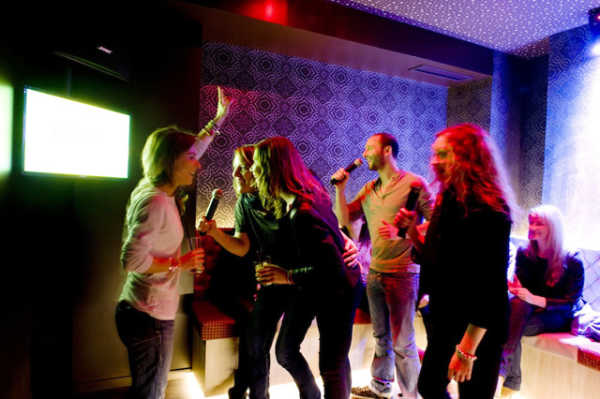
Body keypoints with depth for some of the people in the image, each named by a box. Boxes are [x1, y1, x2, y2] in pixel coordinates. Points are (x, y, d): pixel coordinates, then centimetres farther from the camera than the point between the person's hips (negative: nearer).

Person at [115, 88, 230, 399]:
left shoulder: (155, 191, 5)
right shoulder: (156, 203, -23)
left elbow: (193, 148, 15)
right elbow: (131, 260, -28)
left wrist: (220, 116, 20)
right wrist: (180, 262, -17)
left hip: (140, 311, 9)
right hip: (150, 317, -9)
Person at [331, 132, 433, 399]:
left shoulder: (414, 183, -8)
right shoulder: (369, 189, 10)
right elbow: (344, 219, 9)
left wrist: (402, 232, -23)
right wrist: (340, 189, -2)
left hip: (402, 273, -6)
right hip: (375, 272, 6)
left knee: (402, 342, 4)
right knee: (381, 336, 20)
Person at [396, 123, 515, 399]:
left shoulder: (488, 212, -21)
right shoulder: (448, 202, 4)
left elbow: (492, 287, -23)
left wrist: (467, 348, -23)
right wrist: (411, 230, -3)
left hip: (476, 332, -8)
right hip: (446, 324, 8)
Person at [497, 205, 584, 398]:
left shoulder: (572, 263, -7)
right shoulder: (524, 254, 4)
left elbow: (569, 303, -11)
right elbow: (520, 289, 4)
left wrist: (534, 299, -29)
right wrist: (515, 289, -23)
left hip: (558, 318, -3)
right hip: (527, 310, 3)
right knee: (517, 302, -35)